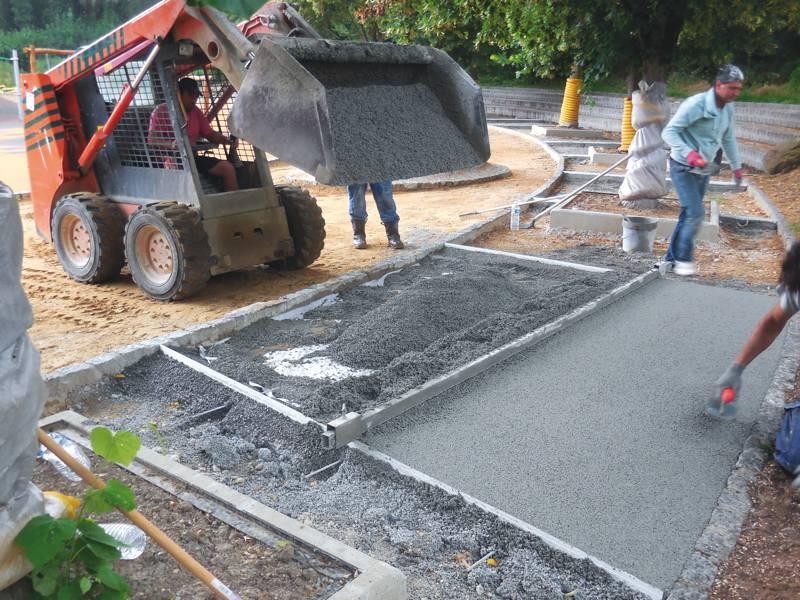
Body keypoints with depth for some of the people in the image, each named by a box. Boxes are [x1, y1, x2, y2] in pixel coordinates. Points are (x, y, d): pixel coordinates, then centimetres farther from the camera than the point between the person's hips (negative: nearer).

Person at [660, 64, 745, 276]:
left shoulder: (728, 109, 6)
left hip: (703, 170, 8)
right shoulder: (696, 104, -19)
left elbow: (728, 138, 21)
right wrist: (688, 153, -35)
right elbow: (669, 132, -21)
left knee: (688, 215, 9)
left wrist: (736, 166, 25)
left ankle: (671, 259, 18)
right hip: (684, 168, -8)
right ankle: (683, 258, 4)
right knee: (695, 213, -13)